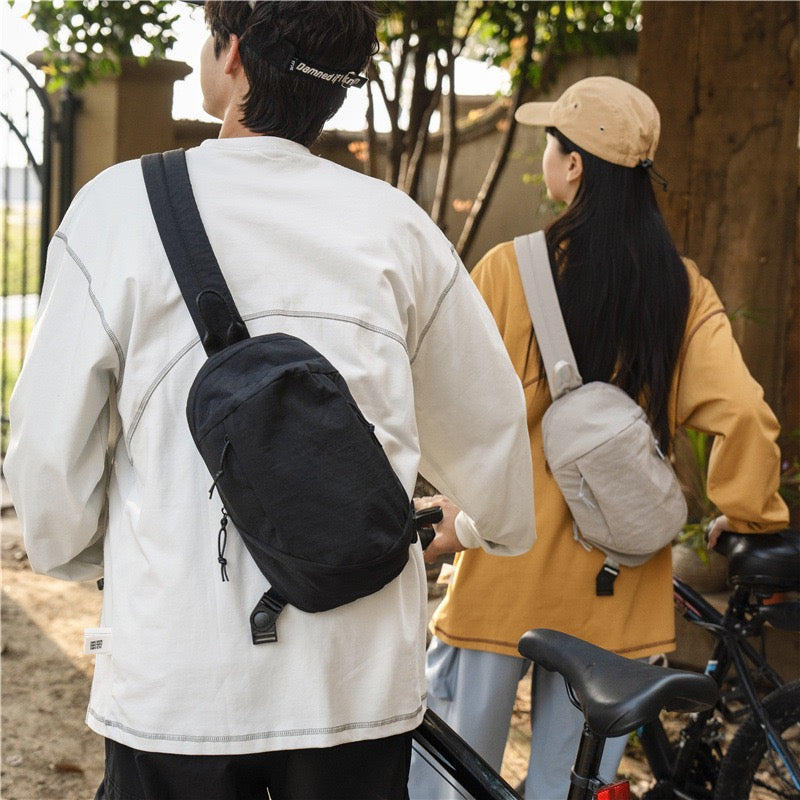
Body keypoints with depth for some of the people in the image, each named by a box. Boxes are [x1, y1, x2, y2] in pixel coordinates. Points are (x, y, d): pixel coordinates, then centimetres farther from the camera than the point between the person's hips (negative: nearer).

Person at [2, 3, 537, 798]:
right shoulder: (394, 223, -1)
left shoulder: (121, 206, -8)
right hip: (362, 677, 2)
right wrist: (495, 527, 30)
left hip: (177, 680, -2)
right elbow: (488, 423, 9)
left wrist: (75, 552, 17)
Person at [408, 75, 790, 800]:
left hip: (507, 574, -3)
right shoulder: (683, 287, -2)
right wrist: (749, 515, 5)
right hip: (617, 586, 3)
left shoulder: (509, 269, -11)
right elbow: (743, 414, -10)